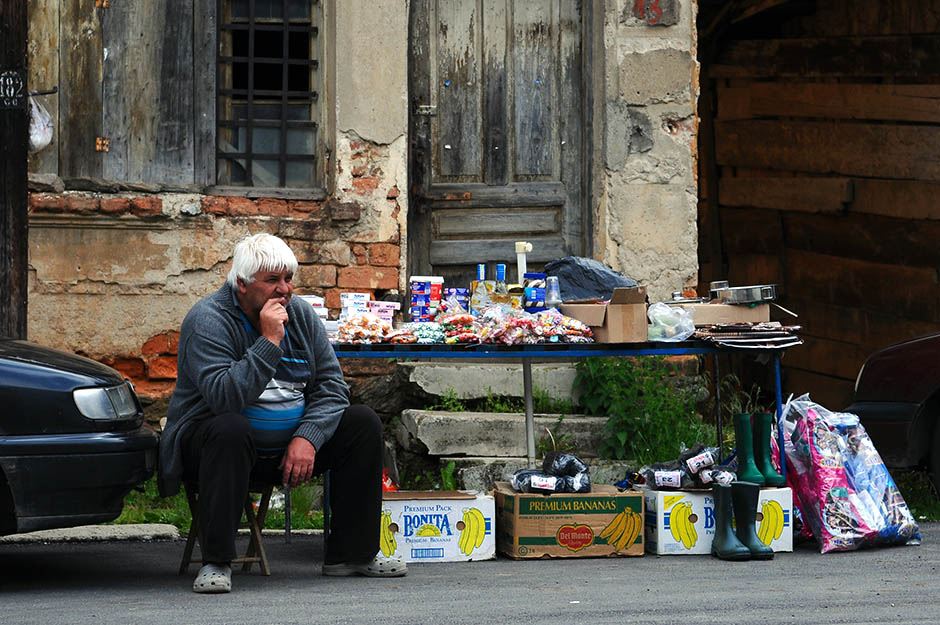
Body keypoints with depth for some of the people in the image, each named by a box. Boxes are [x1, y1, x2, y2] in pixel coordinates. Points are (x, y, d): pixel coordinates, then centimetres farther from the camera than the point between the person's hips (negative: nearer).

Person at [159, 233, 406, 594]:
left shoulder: (300, 314, 3)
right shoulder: (208, 320, -17)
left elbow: (331, 387, 0)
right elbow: (223, 396, -31)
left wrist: (307, 437, -17)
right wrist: (269, 341, -32)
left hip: (292, 441, 6)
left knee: (364, 424, -6)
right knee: (229, 428, -39)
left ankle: (351, 553, -1)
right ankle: (215, 563, -33)